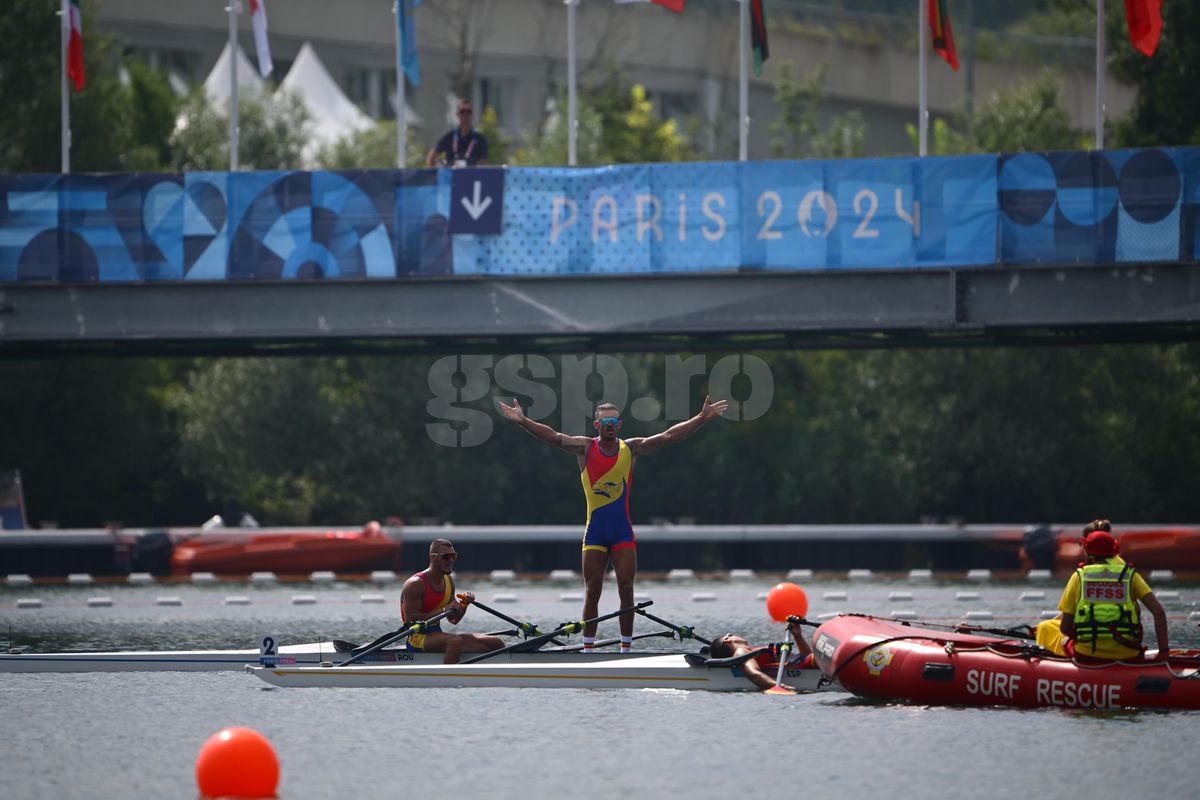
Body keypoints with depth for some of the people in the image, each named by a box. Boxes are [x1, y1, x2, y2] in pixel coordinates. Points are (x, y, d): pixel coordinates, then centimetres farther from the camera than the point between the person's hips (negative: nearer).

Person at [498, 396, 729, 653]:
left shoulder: (632, 448, 3)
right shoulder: (585, 448, -1)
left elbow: (668, 436, -1)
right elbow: (553, 437, -12)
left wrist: (702, 418, -7)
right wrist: (523, 421, -25)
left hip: (623, 530, 1)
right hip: (595, 530, -1)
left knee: (626, 589, -2)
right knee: (592, 591, 0)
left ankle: (625, 648, 4)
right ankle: (587, 649, 4)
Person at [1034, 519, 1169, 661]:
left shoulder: (1079, 576, 2)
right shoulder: (1129, 575, 6)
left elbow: (1065, 628, 1)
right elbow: (1158, 611, -3)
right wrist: (1163, 650, 2)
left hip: (1087, 653, -3)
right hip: (1126, 653, 3)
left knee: (1045, 628, 25)